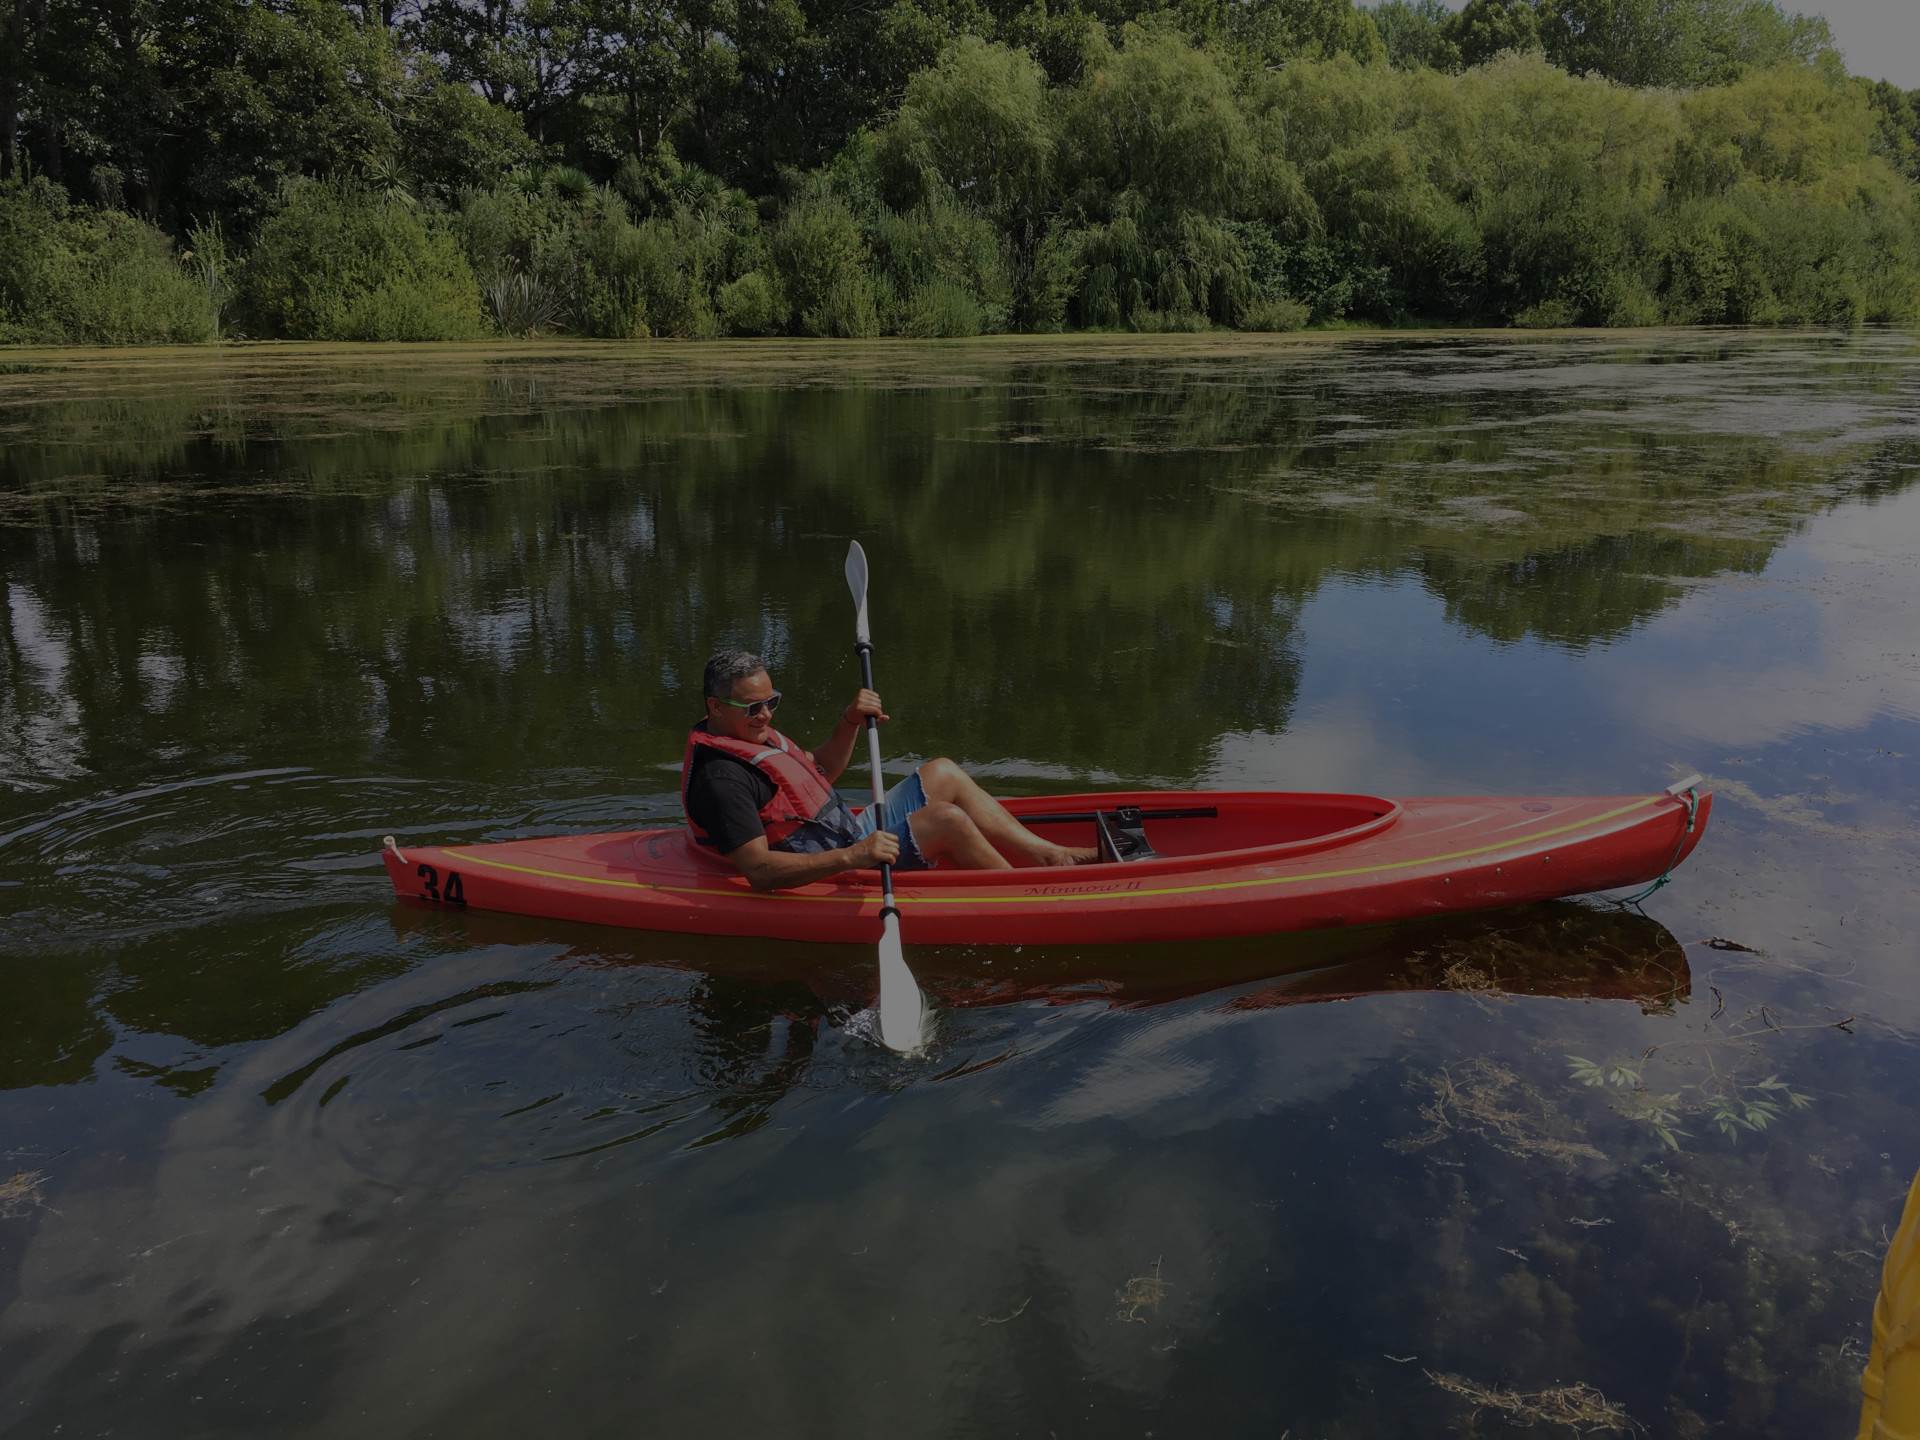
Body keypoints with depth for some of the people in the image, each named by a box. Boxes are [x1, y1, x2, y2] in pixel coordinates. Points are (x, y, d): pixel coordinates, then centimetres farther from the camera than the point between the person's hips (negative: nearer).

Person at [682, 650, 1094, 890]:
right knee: (945, 820, -23)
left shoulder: (750, 733, 11)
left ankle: (1052, 855, 9)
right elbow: (759, 870, -32)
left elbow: (819, 772, 22)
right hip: (825, 872, -11)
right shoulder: (721, 777, -23)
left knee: (943, 775, 10)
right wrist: (851, 858, -40)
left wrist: (850, 724, 3)